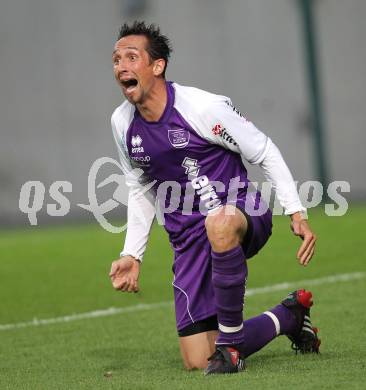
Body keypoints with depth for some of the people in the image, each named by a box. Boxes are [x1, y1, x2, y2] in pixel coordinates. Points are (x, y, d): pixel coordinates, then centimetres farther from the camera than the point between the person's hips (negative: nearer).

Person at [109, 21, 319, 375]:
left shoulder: (202, 107, -16)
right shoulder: (122, 123, 2)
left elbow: (265, 153, -8)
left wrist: (297, 213, -16)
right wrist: (132, 255, 12)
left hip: (242, 212, -6)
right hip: (188, 239, 6)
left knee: (219, 223, -46)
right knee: (198, 362, -1)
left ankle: (230, 340, -27)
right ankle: (289, 316, 25)